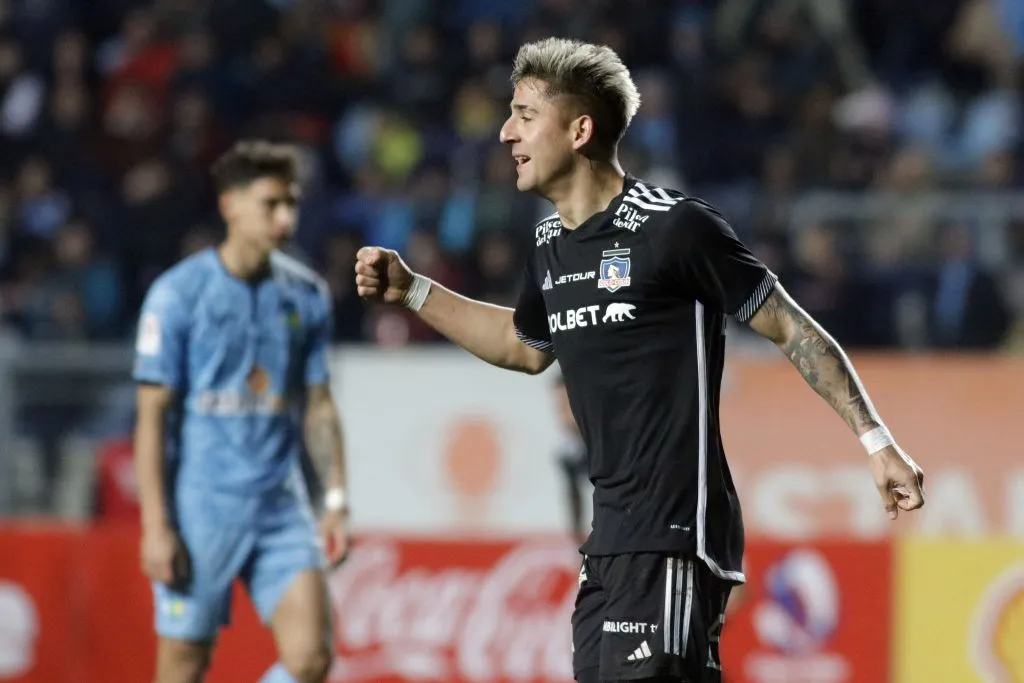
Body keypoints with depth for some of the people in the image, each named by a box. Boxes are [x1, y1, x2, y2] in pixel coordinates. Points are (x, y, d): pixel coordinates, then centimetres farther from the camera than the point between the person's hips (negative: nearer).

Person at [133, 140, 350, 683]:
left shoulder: (306, 294, 8)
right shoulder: (178, 293, -6)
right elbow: (153, 415, -7)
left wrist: (335, 500, 5)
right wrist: (156, 526, -12)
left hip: (282, 505, 4)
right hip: (199, 509, -4)